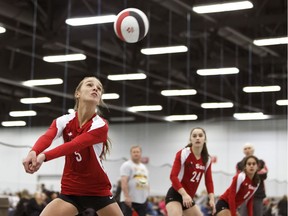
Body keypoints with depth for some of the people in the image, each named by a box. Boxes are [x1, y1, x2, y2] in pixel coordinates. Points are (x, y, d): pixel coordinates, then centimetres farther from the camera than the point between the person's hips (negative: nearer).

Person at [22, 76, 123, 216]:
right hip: (70, 191, 2)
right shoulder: (64, 121, -4)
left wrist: (44, 157, -45)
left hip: (99, 191, -2)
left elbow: (74, 145, -29)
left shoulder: (100, 125, -13)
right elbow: (46, 137, -25)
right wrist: (33, 153, -48)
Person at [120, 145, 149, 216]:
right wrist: (127, 197, -24)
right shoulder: (126, 165, -5)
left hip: (142, 200, 7)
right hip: (129, 200, -7)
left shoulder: (144, 167, 20)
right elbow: (124, 182, -15)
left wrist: (147, 196, 14)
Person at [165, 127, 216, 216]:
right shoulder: (182, 154, -12)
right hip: (175, 195, -8)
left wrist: (211, 199, -8)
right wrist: (184, 194, -31)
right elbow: (173, 176, -19)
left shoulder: (207, 159, 5)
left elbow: (209, 181, 8)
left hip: (189, 198, 8)